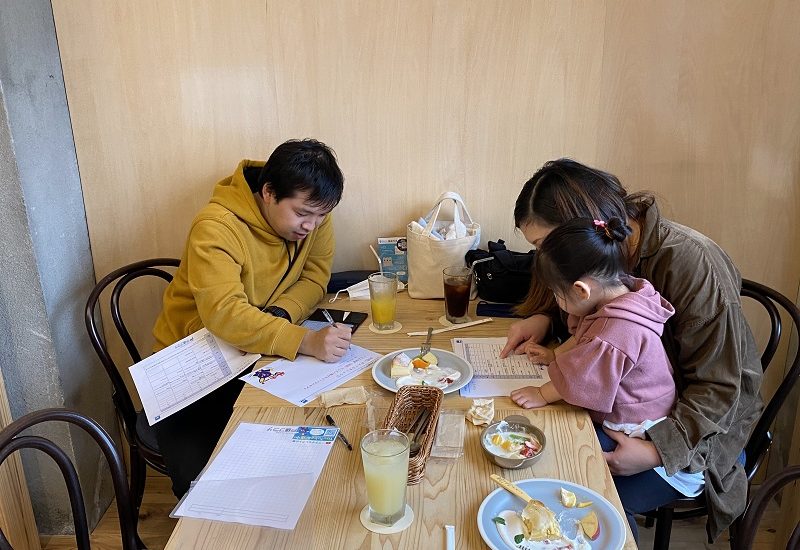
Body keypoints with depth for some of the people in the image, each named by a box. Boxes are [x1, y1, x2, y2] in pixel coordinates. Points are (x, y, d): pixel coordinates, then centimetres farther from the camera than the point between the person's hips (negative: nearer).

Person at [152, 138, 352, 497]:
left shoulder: (313, 216, -8)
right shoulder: (216, 228, -26)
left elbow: (315, 278, -5)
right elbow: (224, 314, -36)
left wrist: (280, 314, -26)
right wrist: (305, 341, -46)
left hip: (259, 353, 5)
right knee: (199, 478, -20)